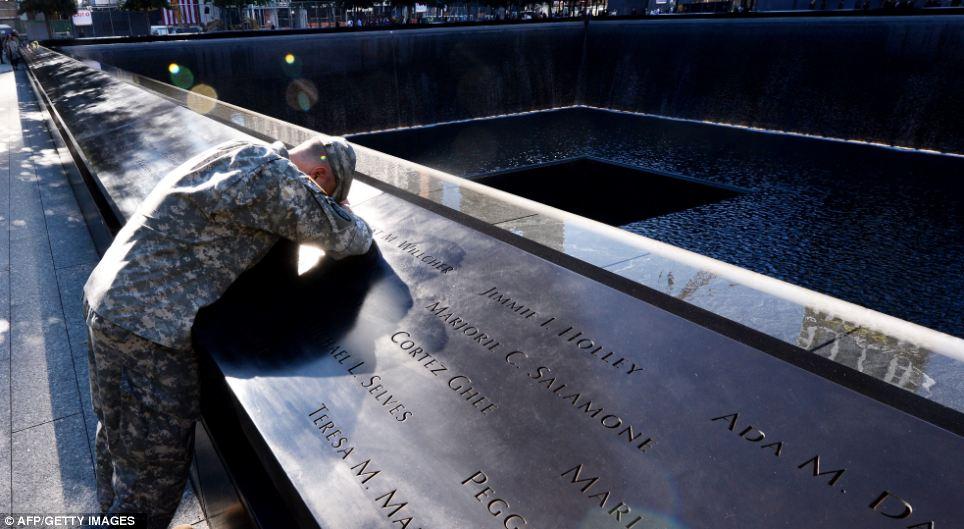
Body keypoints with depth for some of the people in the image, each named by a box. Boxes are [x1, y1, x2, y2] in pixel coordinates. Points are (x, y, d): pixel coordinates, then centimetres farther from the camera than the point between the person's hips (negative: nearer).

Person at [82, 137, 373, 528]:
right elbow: (348, 238, -10)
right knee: (157, 466, 7)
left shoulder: (240, 154, 10)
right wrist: (344, 217, 12)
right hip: (147, 328, -10)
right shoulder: (274, 177, -19)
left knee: (116, 431, 29)